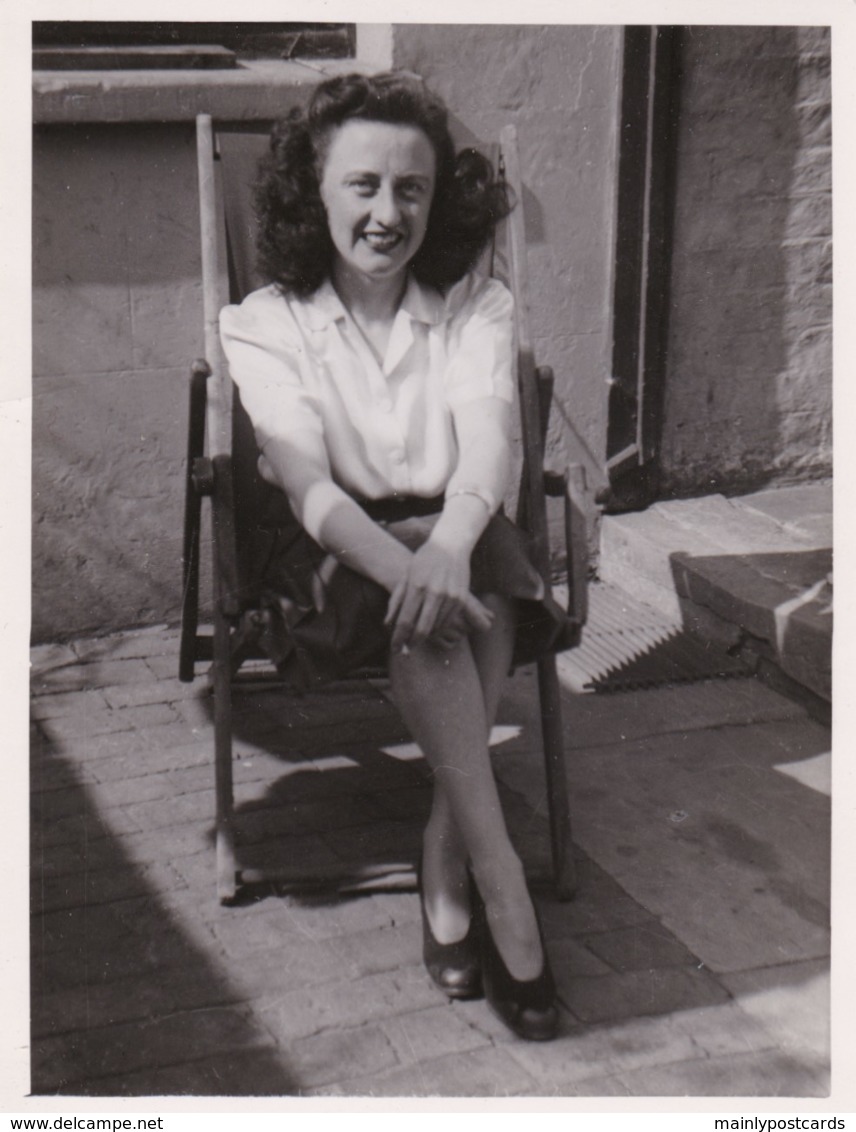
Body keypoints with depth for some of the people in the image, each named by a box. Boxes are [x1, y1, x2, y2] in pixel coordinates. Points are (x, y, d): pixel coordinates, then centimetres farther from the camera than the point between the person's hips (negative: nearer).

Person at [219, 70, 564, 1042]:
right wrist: (401, 561, -35)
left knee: (475, 582, -33)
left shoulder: (477, 307, 4)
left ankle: (446, 866, -21)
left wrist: (451, 539, -38)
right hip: (335, 554, -1)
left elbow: (487, 441, -15)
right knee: (433, 605, -34)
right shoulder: (265, 323, 0)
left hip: (459, 538, 2)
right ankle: (498, 877, -31)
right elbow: (305, 479, -15)